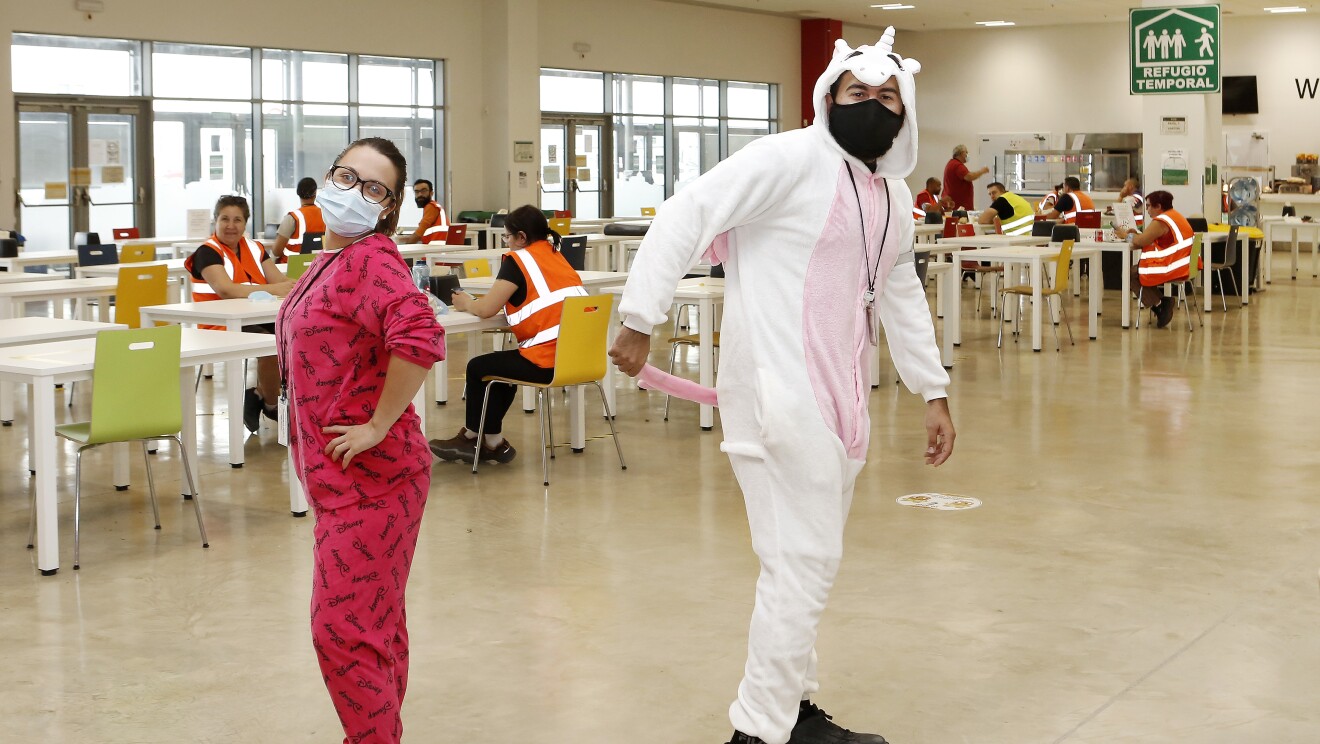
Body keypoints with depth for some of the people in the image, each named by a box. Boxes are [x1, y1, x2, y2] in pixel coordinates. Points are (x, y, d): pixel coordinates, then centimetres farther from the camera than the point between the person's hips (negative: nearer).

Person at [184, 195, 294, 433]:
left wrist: (292, 287, -21)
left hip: (257, 319, 6)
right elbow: (226, 290, -21)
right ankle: (271, 405, -8)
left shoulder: (255, 248, 16)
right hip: (221, 326, -6)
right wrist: (272, 289, -29)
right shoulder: (207, 252, -3)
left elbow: (280, 280, 4)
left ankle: (259, 395, -5)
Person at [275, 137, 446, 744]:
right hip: (343, 477, 10)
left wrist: (378, 426, -26)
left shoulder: (370, 258, -18)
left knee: (343, 632, -4)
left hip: (368, 479, -10)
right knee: (375, 627, 19)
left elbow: (419, 337, -35)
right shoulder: (331, 260, 12)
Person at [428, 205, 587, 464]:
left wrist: (465, 303, 14)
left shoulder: (518, 259, -5)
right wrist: (475, 302, 24)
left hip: (547, 364, -8)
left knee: (478, 368, 15)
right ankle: (491, 440, 31)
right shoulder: (557, 256, 17)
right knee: (503, 365, 29)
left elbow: (486, 309, -8)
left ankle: (473, 437, 29)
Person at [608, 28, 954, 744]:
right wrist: (638, 322, -19)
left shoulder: (895, 197, 15)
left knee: (811, 560, 16)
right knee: (803, 563, -6)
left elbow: (901, 295, 26)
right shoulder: (791, 157, -11)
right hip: (781, 393, -9)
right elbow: (685, 215, -15)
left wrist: (934, 393, 26)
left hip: (840, 400, 9)